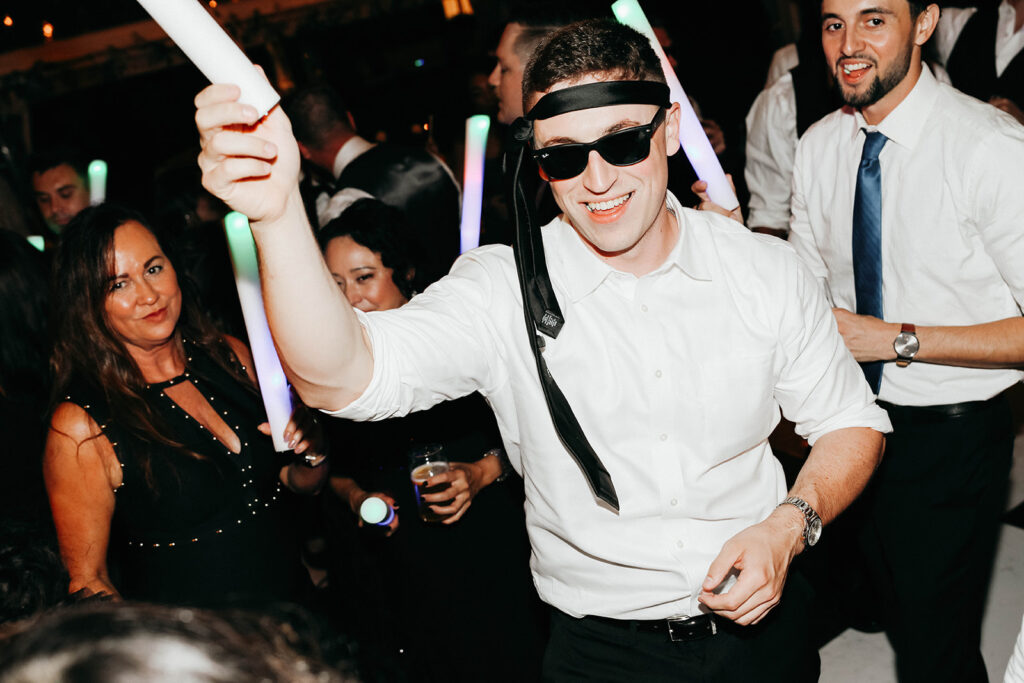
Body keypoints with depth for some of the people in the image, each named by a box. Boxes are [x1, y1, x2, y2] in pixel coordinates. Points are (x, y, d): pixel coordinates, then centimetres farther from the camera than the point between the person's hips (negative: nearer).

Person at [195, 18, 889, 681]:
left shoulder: (767, 272, -8)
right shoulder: (504, 293, -16)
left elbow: (851, 422, 3)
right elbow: (346, 376, -31)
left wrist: (789, 525, -15)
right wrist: (279, 212, -48)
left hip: (761, 625, 2)